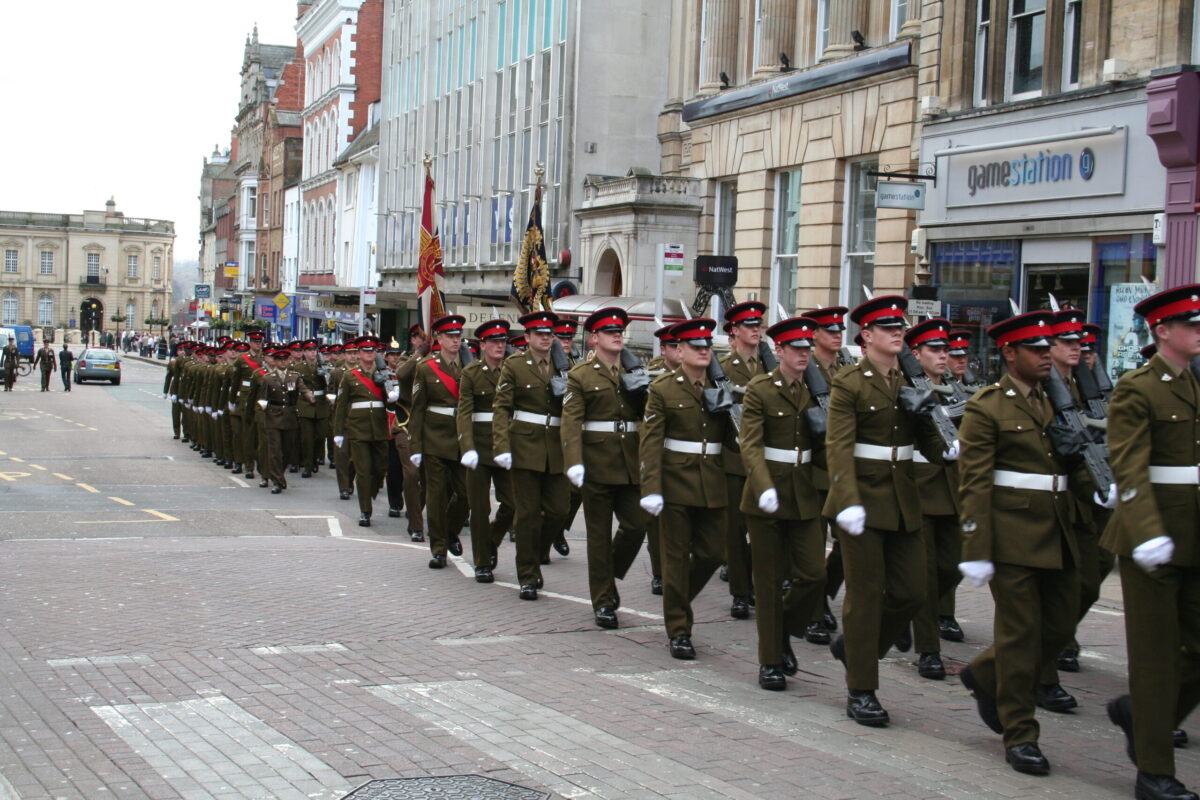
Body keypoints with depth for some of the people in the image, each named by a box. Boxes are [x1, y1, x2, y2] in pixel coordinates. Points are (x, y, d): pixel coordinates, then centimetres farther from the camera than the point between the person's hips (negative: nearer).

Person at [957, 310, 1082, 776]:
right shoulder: (986, 408, -7)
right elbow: (973, 485, -11)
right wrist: (976, 552, -16)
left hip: (1057, 536, 7)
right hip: (1013, 536, -7)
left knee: (1060, 625, 10)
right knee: (1019, 631, -1)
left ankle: (985, 676, 32)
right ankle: (1018, 734, 10)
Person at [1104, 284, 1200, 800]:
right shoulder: (1136, 389, -9)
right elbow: (1129, 469, -17)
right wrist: (1149, 533, -28)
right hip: (1153, 536, -7)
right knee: (1157, 652, 1)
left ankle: (1136, 712, 32)